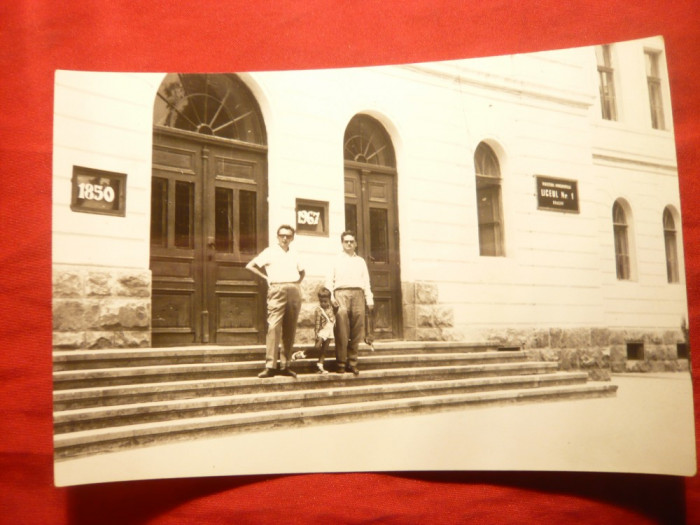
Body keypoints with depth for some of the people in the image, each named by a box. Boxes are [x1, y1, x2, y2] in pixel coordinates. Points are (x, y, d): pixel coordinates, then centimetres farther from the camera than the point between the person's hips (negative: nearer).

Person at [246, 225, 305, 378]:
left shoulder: (294, 254, 19)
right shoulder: (270, 252, 6)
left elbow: (302, 272, 34)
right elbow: (250, 266, 4)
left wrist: (297, 283, 15)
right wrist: (266, 278, 0)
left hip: (294, 291, 5)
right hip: (277, 290, -4)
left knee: (290, 329, 3)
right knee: (274, 327, -13)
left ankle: (285, 366, 8)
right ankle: (270, 366, -15)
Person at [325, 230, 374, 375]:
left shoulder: (361, 261, 23)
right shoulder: (336, 260, 15)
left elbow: (366, 282, 17)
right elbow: (329, 280, 8)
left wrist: (369, 300, 7)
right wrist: (331, 296, -6)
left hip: (358, 294, 3)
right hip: (341, 294, -3)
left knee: (357, 332, -2)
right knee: (341, 331, -9)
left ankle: (352, 363, 3)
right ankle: (341, 363, -6)